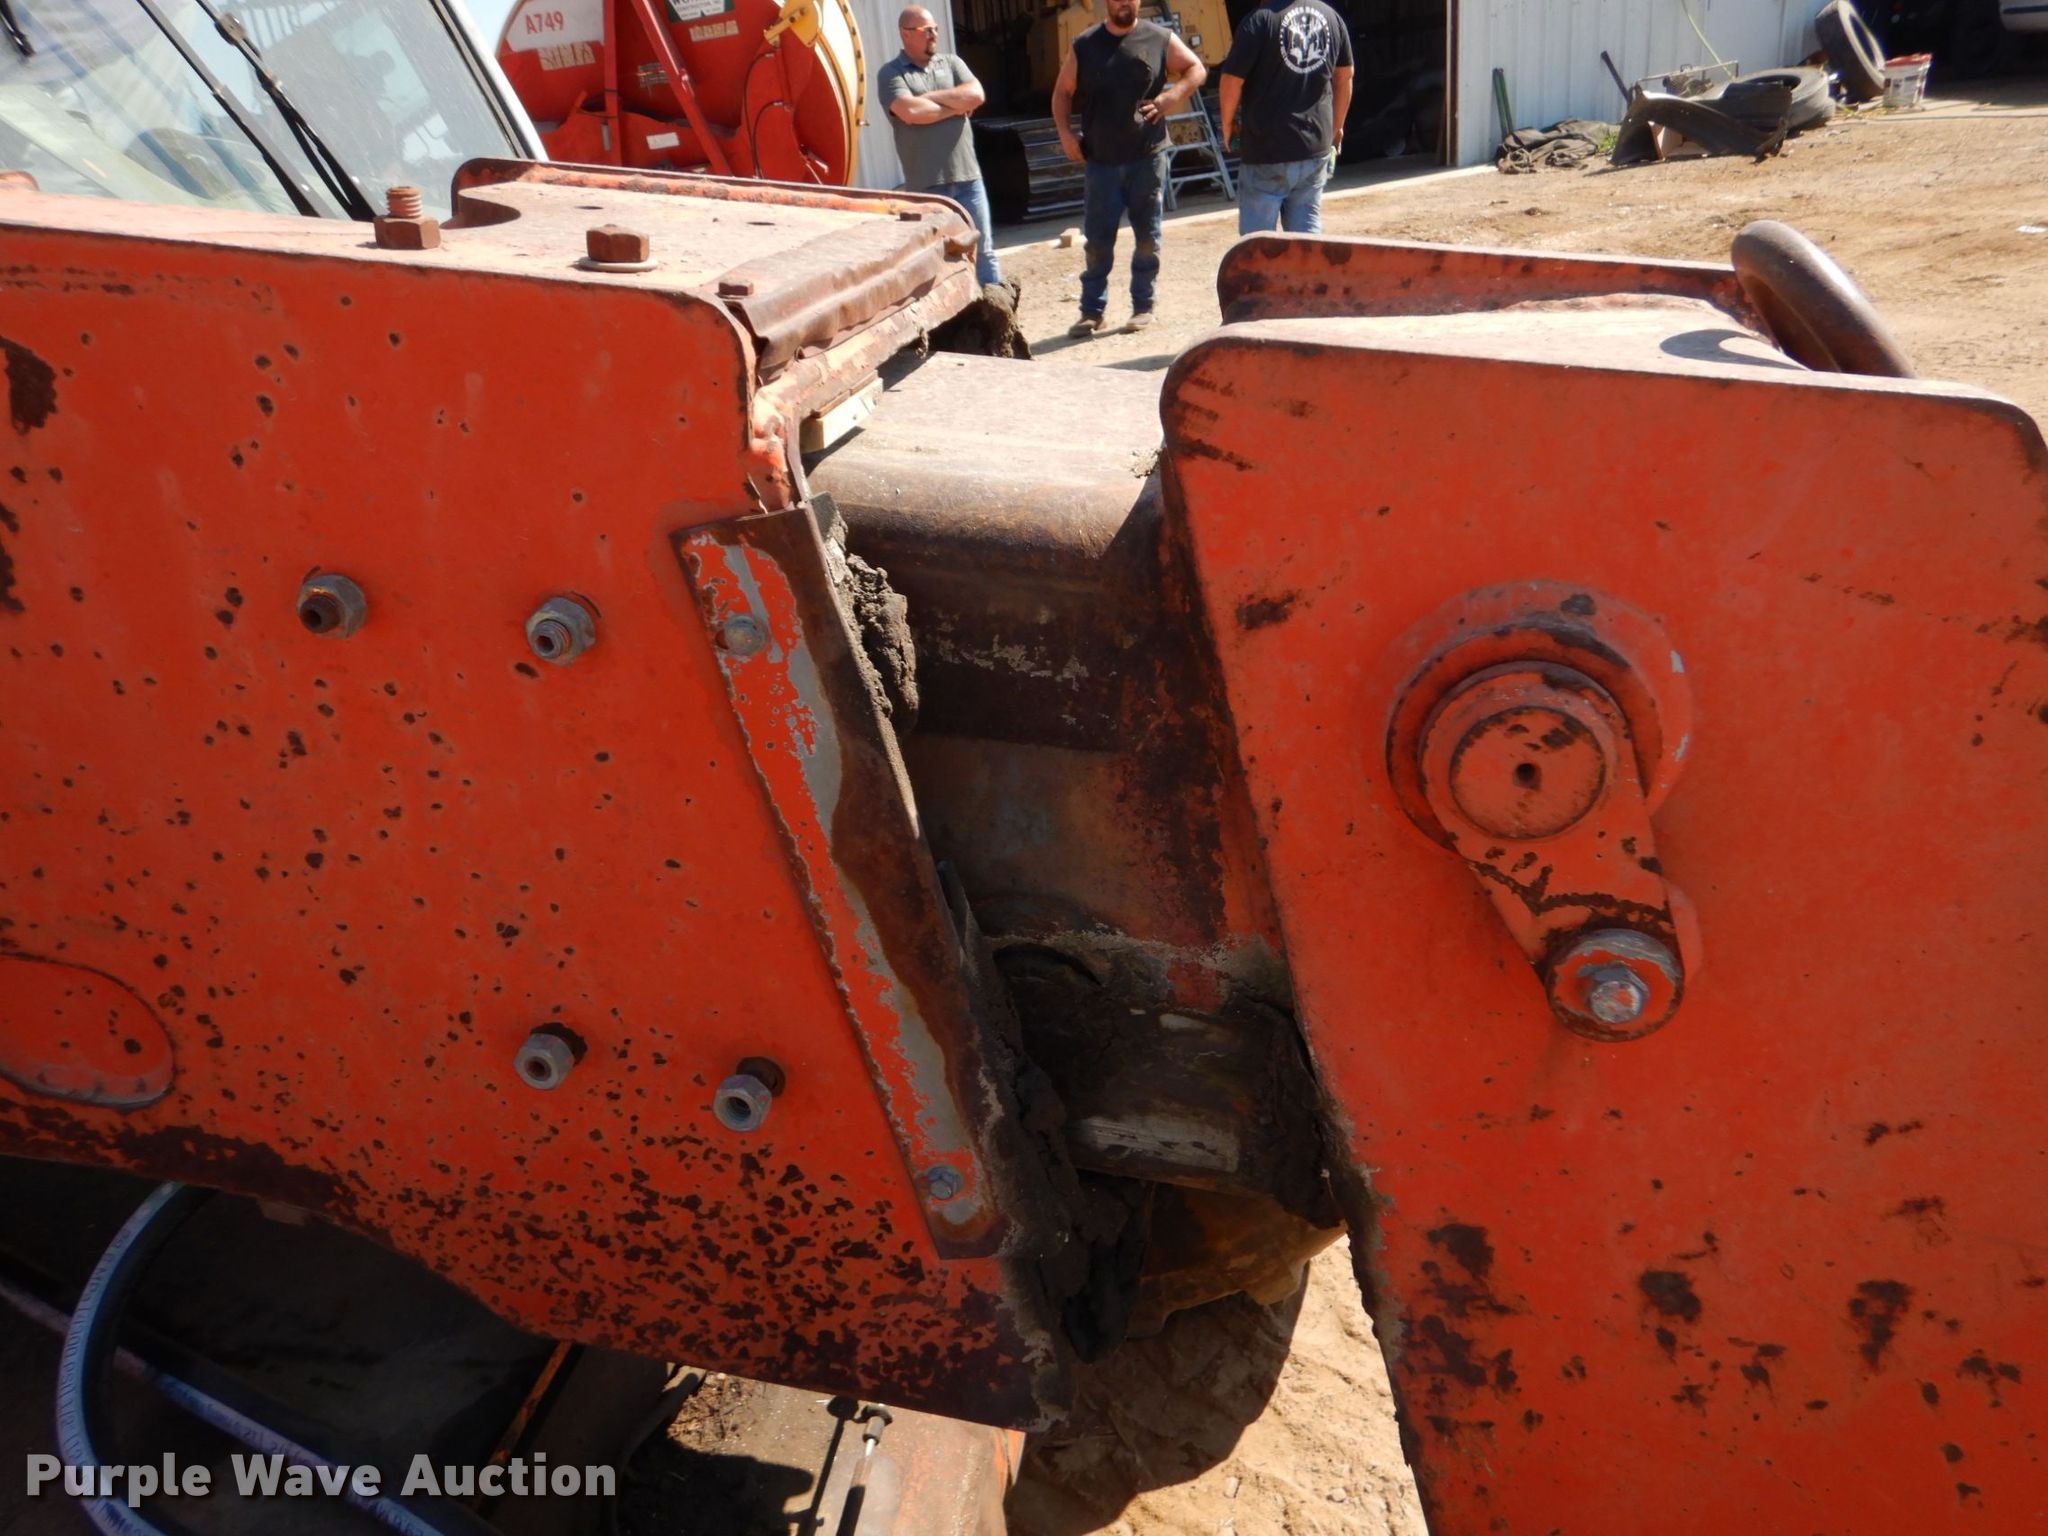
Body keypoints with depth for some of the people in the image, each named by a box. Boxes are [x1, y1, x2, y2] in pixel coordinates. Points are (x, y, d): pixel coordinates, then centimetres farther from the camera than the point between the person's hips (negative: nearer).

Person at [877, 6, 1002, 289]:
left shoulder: (951, 62, 12)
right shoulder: (891, 74, -1)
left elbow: (976, 95, -4)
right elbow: (911, 112, -18)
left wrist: (931, 97, -8)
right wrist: (956, 106, -6)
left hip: (967, 176, 4)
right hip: (926, 184, -4)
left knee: (983, 249, 9)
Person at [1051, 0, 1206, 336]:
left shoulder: (1160, 39, 2)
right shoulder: (1084, 46, 5)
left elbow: (1196, 69, 8)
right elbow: (1063, 92, 11)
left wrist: (1172, 96, -9)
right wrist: (1065, 133, -3)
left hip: (1148, 159, 0)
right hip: (1101, 161, 1)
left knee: (1148, 238, 5)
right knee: (1097, 241, 1)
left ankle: (1143, 307, 17)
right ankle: (1092, 311, 10)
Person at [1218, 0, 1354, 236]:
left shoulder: (1260, 20, -14)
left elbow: (1231, 80, -14)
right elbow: (1344, 77, 17)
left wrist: (1228, 123, 5)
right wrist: (1336, 127, 29)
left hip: (1266, 150, -6)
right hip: (1316, 148, 6)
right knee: (1308, 232, 12)